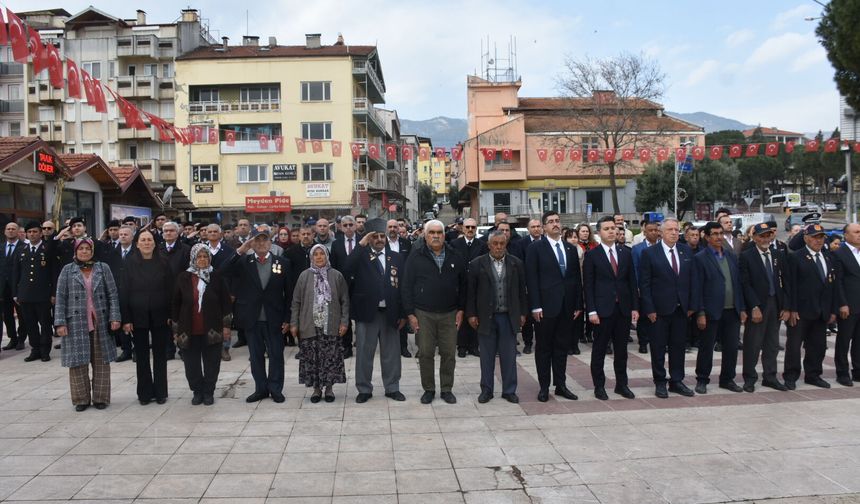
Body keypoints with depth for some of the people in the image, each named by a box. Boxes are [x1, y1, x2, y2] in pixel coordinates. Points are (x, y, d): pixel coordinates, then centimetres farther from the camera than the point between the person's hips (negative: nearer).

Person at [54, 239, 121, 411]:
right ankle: (81, 399, 14)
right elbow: (60, 298, 1)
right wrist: (60, 323, -7)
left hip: (100, 323, 0)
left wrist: (114, 317, -7)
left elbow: (113, 294, 3)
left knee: (101, 361, 4)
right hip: (76, 324, 0)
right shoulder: (67, 270, 5)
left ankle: (100, 397, 13)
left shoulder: (103, 268, 6)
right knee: (78, 361, 2)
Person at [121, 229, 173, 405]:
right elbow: (123, 292, -3)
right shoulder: (130, 263, -2)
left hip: (160, 317, 0)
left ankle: (160, 392, 18)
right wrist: (126, 319, -8)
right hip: (138, 317, 0)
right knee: (141, 357, 9)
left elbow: (170, 290, 0)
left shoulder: (163, 263, 0)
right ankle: (145, 393, 19)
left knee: (160, 355, 8)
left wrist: (171, 315, -5)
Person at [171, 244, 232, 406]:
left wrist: (226, 325, -2)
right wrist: (176, 330, 4)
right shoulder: (183, 278, 2)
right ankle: (197, 391, 25)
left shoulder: (217, 277, -1)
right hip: (189, 330, 1)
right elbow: (175, 304, 5)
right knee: (192, 364, 8)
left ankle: (208, 392, 21)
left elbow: (226, 302, 1)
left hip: (211, 330, -1)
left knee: (211, 363, 6)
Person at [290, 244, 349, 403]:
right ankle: (316, 388, 18)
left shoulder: (336, 275, 2)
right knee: (312, 358, 4)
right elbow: (296, 302, 6)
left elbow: (345, 301, 3)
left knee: (330, 357, 2)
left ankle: (329, 387, 17)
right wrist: (294, 323, 1)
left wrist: (344, 322, -3)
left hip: (331, 326, -1)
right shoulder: (304, 276, 4)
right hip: (309, 326, 1)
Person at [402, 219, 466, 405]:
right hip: (423, 314, -1)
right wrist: (410, 313, -5)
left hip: (449, 314, 2)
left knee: (449, 353, 5)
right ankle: (428, 389, 18)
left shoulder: (455, 258, 6)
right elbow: (407, 287, -1)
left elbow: (463, 285, 10)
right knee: (425, 354, 4)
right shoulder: (415, 258, 0)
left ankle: (447, 389, 19)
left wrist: (461, 309, 4)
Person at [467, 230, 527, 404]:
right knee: (487, 356, 9)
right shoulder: (477, 264, -2)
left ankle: (509, 390, 18)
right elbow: (471, 291, 0)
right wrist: (471, 314, -4)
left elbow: (521, 290, 6)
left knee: (509, 356, 7)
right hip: (486, 317, -1)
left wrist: (523, 313, 4)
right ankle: (486, 390, 20)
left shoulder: (516, 263, 3)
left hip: (509, 316, 1)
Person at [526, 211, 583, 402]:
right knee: (544, 348, 6)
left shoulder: (570, 249, 11)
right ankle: (544, 387, 15)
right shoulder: (536, 248, -3)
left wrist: (579, 305, 6)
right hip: (546, 306, -4)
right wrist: (535, 306, -14)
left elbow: (577, 278, 11)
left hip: (567, 307, 4)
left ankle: (560, 385, 21)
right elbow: (531, 279, -8)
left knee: (562, 347, 11)